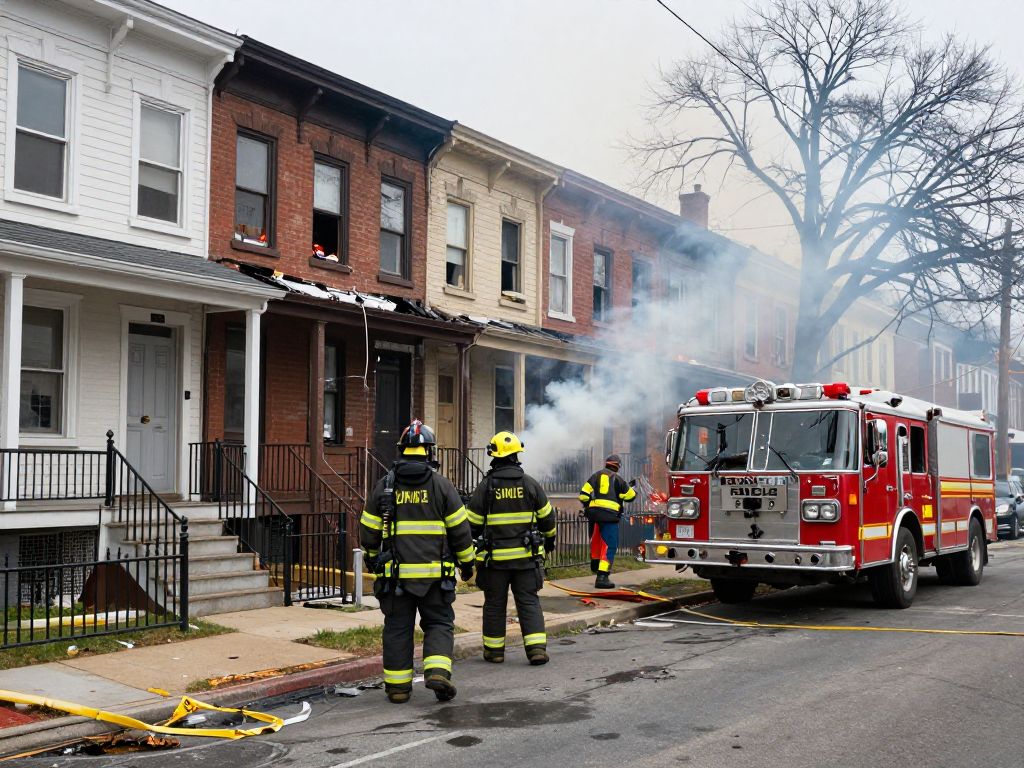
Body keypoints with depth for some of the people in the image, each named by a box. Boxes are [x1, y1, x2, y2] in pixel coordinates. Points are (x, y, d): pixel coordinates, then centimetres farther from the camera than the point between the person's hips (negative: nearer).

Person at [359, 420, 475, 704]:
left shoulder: (384, 486, 1)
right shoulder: (441, 484, -2)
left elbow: (368, 532, 7)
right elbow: (460, 528, 0)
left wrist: (375, 560, 24)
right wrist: (466, 562, 13)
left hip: (395, 572, 1)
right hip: (434, 572, -1)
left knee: (397, 628, 9)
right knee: (438, 624, 10)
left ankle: (398, 686, 12)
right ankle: (437, 672, -7)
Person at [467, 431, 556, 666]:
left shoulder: (486, 486, -6)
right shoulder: (530, 484, -1)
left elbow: (473, 523, -2)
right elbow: (546, 516, 8)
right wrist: (549, 538, 26)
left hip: (494, 557, -1)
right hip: (526, 556, 1)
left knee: (495, 604, 10)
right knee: (529, 602, 5)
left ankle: (494, 649, 17)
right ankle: (537, 648, -4)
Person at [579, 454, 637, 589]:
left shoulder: (596, 475, 12)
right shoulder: (617, 479, 2)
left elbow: (584, 494, 6)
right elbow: (630, 495, 9)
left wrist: (587, 506, 22)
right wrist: (627, 487, 30)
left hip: (594, 513, 5)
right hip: (610, 515, -5)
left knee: (596, 540, 27)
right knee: (609, 546, -4)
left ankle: (595, 565, 44)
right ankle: (602, 576, -13)